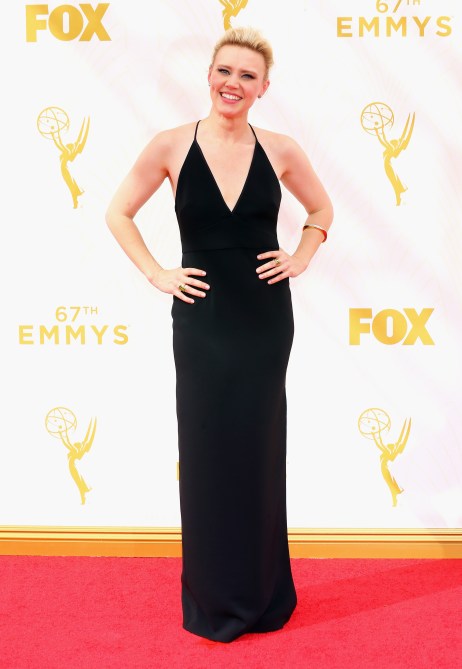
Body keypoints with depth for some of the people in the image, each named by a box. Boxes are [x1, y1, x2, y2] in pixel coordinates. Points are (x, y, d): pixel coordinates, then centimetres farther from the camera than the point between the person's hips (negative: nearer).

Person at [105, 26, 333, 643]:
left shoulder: (279, 150, 0)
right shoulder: (171, 147, -4)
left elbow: (321, 210, 16)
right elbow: (119, 213, 5)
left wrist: (299, 261, 3)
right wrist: (156, 275, -2)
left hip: (266, 319, 1)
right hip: (202, 320, -1)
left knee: (261, 448, 9)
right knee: (207, 451, 5)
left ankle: (263, 593, 25)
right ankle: (213, 599, 21)